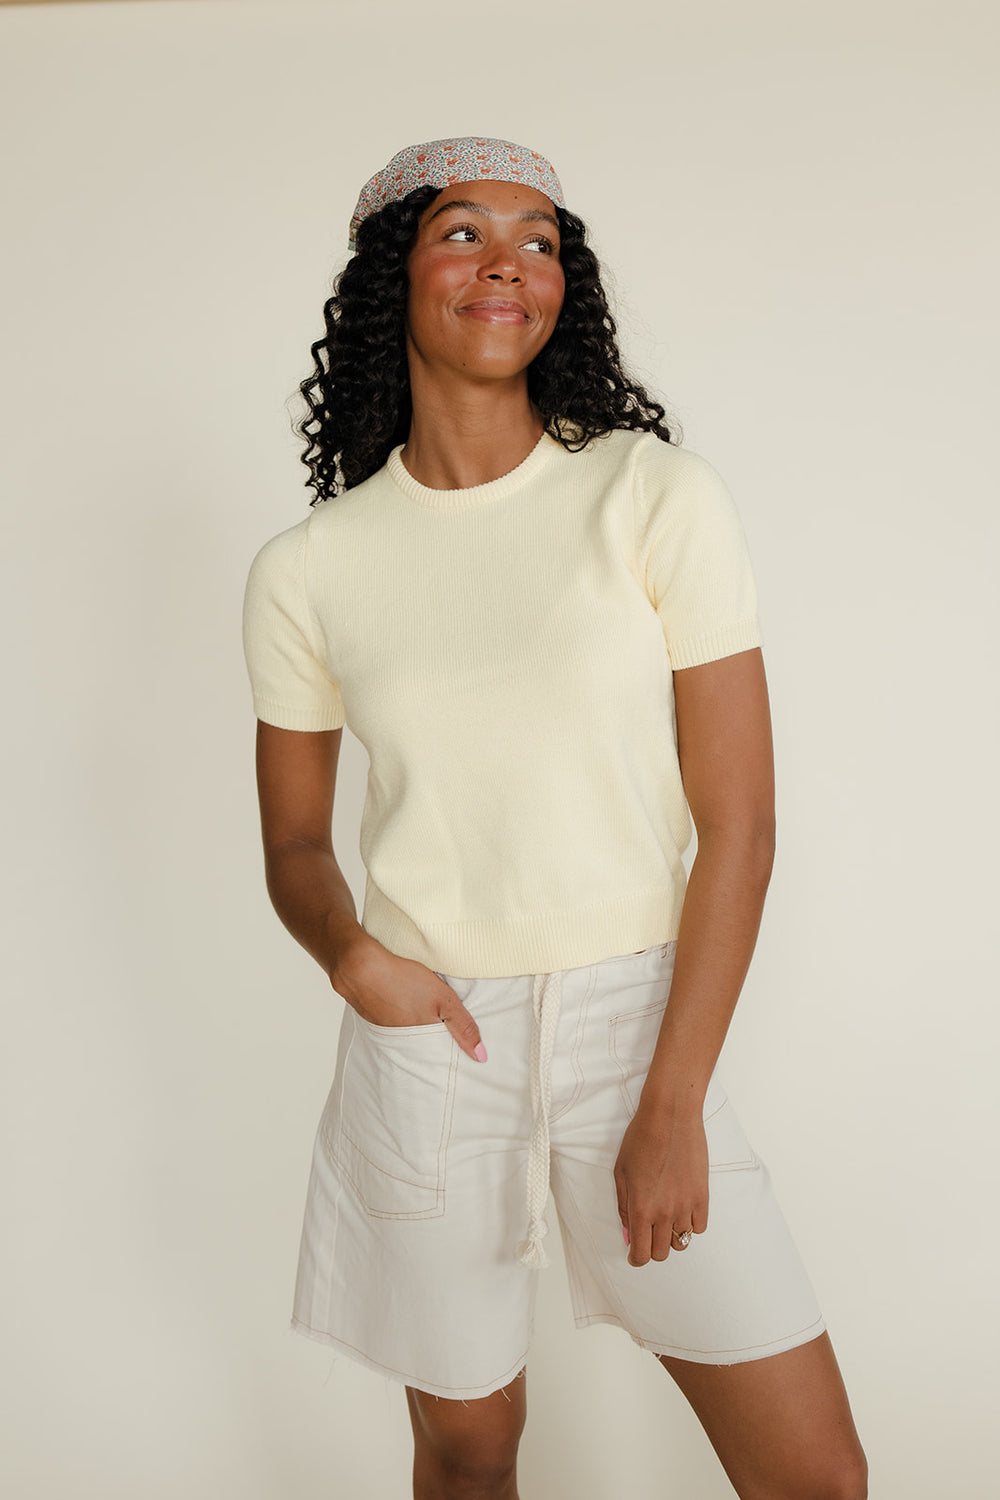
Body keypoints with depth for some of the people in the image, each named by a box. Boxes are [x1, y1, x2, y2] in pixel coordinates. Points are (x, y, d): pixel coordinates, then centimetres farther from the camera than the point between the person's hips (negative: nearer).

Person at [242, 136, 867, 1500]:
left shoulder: (655, 495, -6)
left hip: (639, 1017, 0)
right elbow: (296, 841, 10)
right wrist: (352, 951, -13)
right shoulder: (306, 571, 0)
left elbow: (738, 819, -6)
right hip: (430, 1038, 1)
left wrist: (672, 1106, -9)